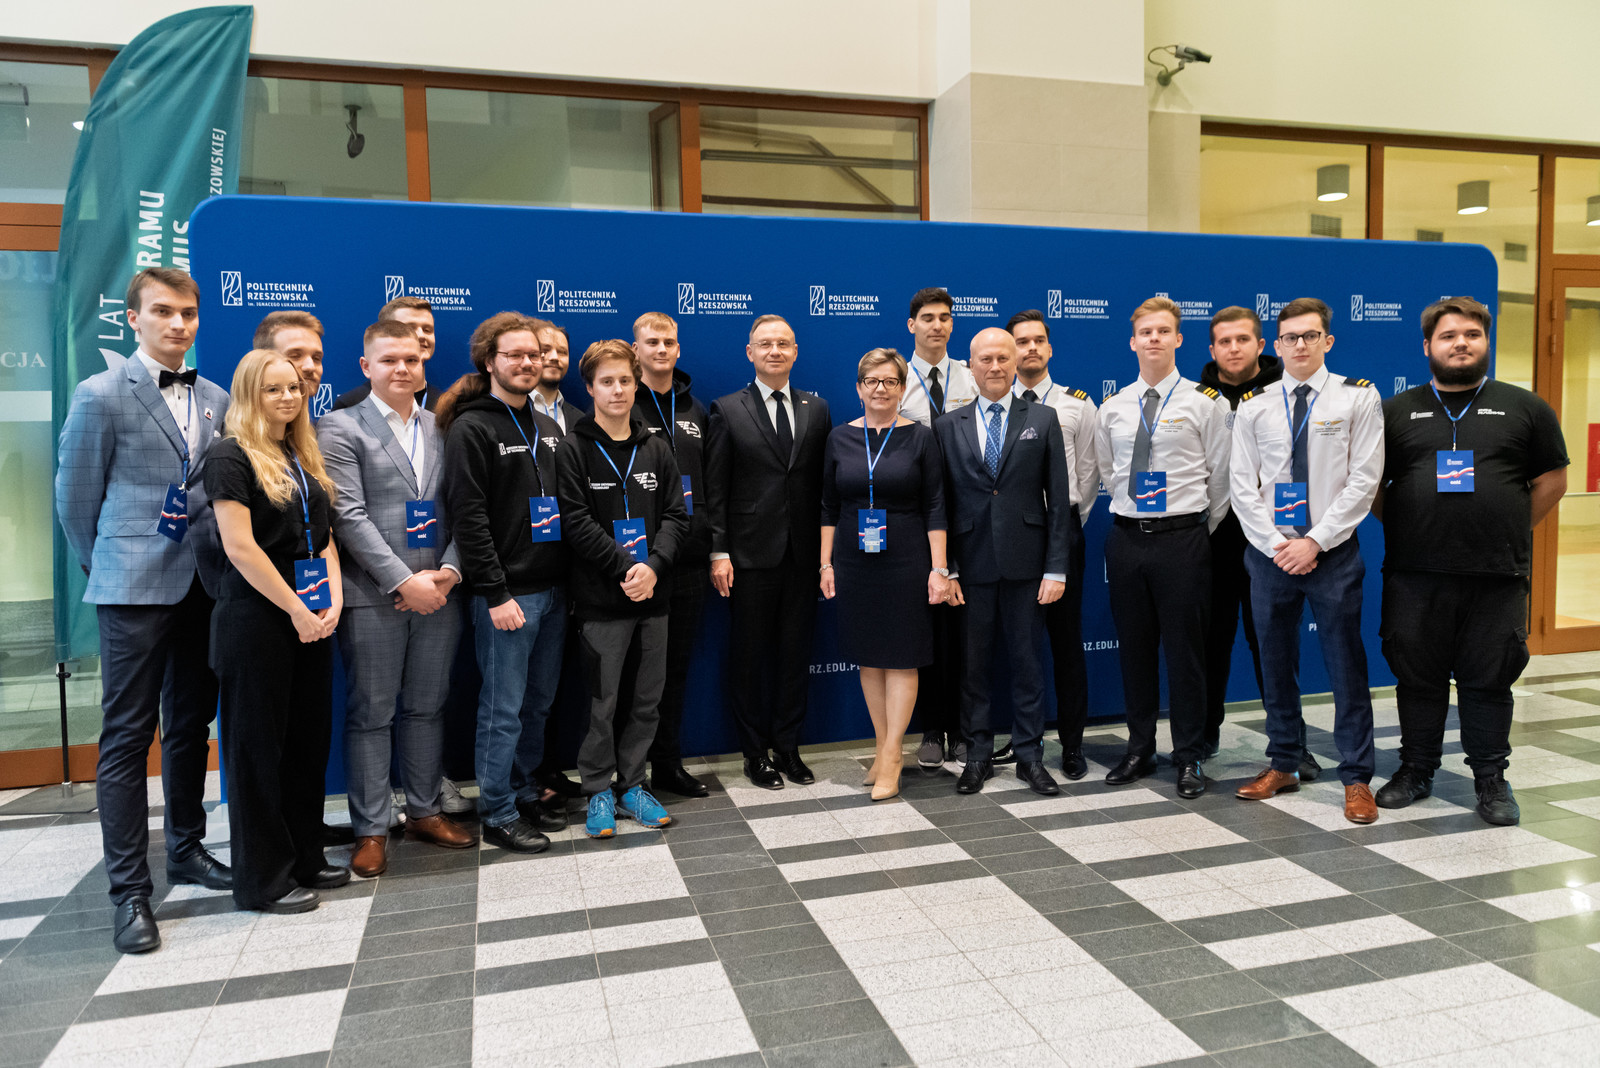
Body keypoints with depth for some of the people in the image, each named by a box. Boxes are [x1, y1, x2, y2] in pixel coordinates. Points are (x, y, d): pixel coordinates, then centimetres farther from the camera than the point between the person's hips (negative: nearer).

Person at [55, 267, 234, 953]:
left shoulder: (216, 401, 11)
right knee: (127, 736, 0)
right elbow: (75, 498, 0)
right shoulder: (101, 394, -4)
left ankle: (187, 849, 29)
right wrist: (109, 568, 6)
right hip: (134, 590, -5)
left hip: (205, 585, 5)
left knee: (191, 726, 14)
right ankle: (130, 890, 8)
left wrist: (218, 561, 9)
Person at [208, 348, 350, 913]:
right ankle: (263, 879, 14)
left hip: (311, 618, 7)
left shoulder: (305, 457, 14)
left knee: (309, 738, 12)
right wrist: (296, 608, -14)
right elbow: (240, 546, -15)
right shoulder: (232, 456, -8)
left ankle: (304, 857, 25)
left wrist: (333, 596, -1)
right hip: (256, 618, -7)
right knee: (259, 745, 3)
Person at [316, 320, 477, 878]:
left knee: (427, 707, 13)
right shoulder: (340, 428, -1)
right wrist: (404, 582, -15)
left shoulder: (442, 428, 12)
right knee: (370, 714, 4)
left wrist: (448, 572, -8)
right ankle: (370, 829, 15)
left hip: (438, 594, 4)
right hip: (373, 597, -4)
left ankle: (424, 810, 27)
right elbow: (349, 515, -10)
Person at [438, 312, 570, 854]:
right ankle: (498, 813, 14)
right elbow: (468, 517, -13)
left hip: (553, 589, 7)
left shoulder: (547, 427, 15)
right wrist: (496, 594, -17)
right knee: (503, 708, 1)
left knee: (539, 702, 15)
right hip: (506, 594, -7)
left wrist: (571, 577, 10)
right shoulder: (471, 429, -7)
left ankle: (524, 792, 30)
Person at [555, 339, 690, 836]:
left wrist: (654, 565, -10)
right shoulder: (574, 449, -2)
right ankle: (599, 791, 17)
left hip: (653, 594, 4)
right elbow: (577, 522, -10)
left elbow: (676, 515, 6)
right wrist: (627, 565, -16)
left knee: (646, 699, 10)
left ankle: (631, 784, 24)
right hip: (601, 599, -4)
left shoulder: (655, 447, 11)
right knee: (603, 701, 1)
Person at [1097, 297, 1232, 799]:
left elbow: (1220, 475, 3)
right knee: (1134, 646, 9)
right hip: (1126, 536, 3)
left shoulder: (1204, 402, 0)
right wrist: (1132, 507, 14)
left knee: (1185, 648, 1)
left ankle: (1189, 757, 13)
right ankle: (1139, 749, 22)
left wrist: (1202, 528, 7)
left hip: (1183, 537, -3)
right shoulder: (1113, 407, 9)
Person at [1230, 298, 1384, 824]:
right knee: (1275, 662, 10)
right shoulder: (1254, 408, 6)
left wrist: (1315, 542, -11)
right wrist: (1276, 545, -7)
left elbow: (1364, 480, -5)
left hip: (1333, 551, -2)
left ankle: (1356, 778, 14)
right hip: (1270, 551, 2)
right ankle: (1283, 764, 24)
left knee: (1346, 664, 3)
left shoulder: (1359, 398, 0)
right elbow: (1242, 484, 3)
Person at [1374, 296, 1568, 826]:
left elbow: (1553, 480, 11)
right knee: (1417, 676, 8)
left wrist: (1512, 532, 5)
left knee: (1490, 678, 5)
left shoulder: (1523, 407, 8)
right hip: (1415, 576, 1)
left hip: (1497, 575, 0)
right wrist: (1405, 526, 3)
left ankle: (1491, 778, 19)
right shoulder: (1397, 410, 9)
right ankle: (1416, 771, 21)